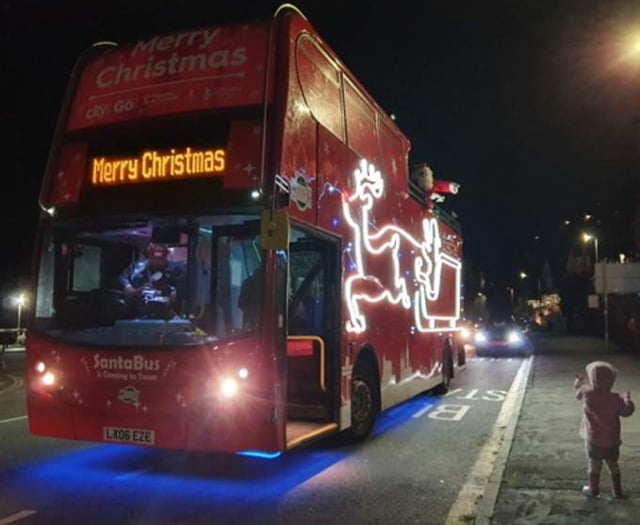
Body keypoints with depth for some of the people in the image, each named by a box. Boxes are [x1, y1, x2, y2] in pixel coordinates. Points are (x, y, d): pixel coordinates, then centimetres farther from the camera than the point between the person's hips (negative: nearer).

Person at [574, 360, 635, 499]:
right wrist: (627, 398, 14)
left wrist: (579, 381, 29)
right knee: (614, 466, 19)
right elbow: (627, 411, -4)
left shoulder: (587, 394, -15)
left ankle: (593, 490, 27)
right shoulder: (615, 399, -17)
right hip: (612, 442, 1)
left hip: (593, 441, 0)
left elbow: (579, 390, 8)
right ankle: (617, 491, 31)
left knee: (594, 467, 15)